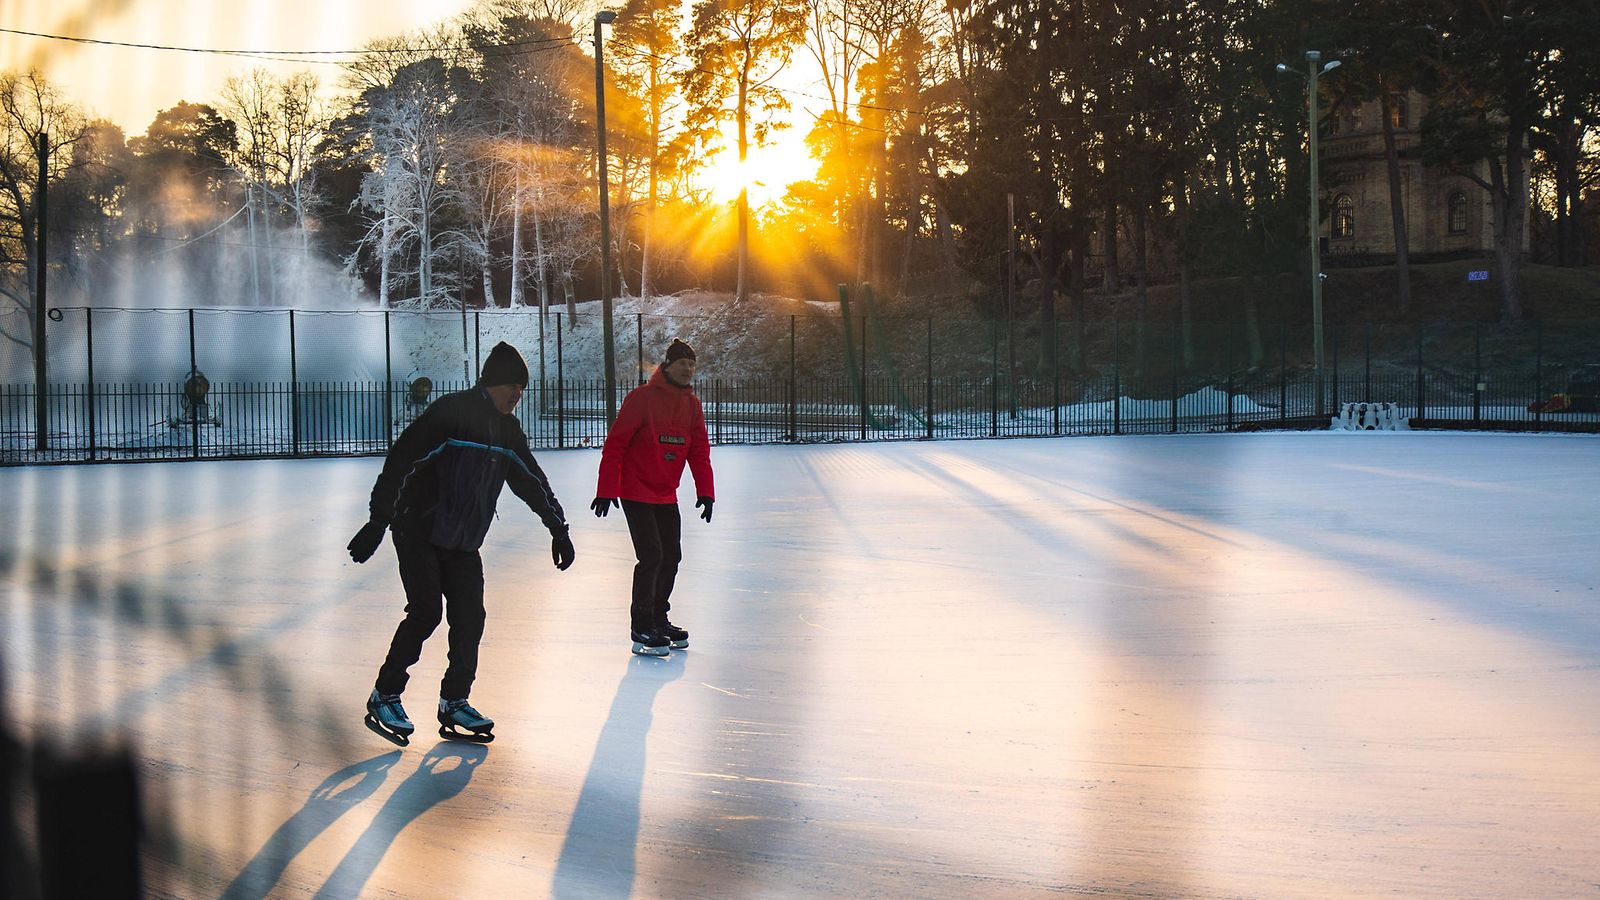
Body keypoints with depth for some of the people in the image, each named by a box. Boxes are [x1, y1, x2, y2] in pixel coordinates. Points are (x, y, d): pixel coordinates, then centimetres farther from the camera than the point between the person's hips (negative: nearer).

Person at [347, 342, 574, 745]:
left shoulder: (507, 428, 8)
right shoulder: (451, 412, -16)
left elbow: (531, 480, 20)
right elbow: (401, 461, -20)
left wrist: (558, 529, 21)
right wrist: (378, 522, -24)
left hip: (464, 543, 7)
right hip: (418, 533, -7)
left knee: (470, 618, 0)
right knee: (426, 612, -14)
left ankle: (454, 704, 12)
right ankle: (385, 697, 0)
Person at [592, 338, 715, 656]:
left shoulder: (692, 405, 3)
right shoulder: (641, 398, -17)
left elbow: (699, 451, 8)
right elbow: (614, 446, -16)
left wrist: (705, 492, -1)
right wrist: (606, 491, -18)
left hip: (666, 496, 7)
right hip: (636, 493, -7)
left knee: (672, 556, 12)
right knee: (652, 557, -12)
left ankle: (659, 620, 28)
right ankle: (641, 630, -2)